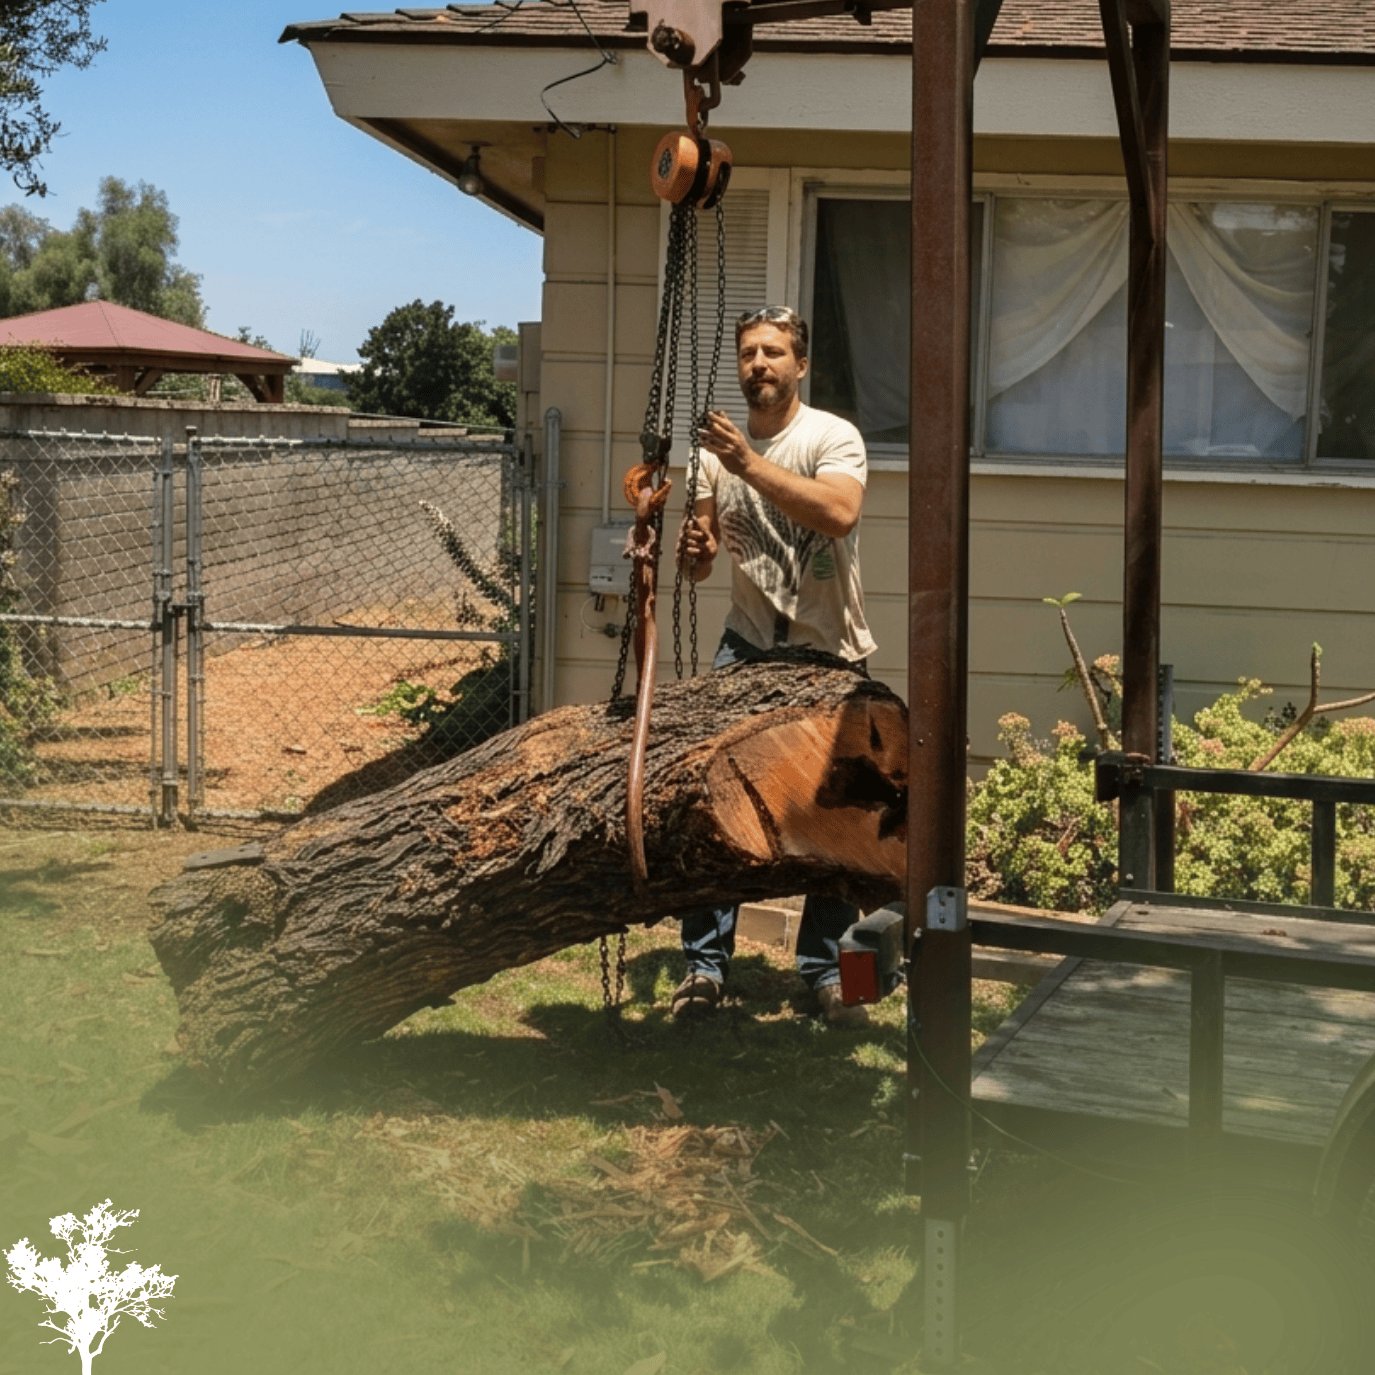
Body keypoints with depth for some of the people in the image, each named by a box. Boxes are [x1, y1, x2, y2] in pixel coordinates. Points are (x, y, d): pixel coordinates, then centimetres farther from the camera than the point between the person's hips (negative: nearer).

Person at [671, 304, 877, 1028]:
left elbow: (839, 514, -29)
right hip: (747, 647, 3)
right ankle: (705, 964, 1)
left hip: (831, 655, -3)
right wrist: (693, 550, -12)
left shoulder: (833, 437, -8)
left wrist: (750, 465, -33)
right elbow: (700, 562, 11)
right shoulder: (718, 447, 6)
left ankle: (825, 970, 15)